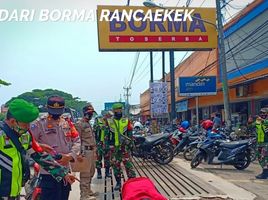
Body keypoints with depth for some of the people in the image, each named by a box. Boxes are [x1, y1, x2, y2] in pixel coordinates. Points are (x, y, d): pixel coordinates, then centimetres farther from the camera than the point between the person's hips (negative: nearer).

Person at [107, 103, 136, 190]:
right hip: (114, 147, 1)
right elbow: (107, 134, 8)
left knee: (128, 163, -3)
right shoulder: (109, 122, 4)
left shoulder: (126, 121, 4)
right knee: (115, 165, 8)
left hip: (124, 146, -1)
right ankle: (118, 182, 19)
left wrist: (129, 142, -4)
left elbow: (130, 133, 6)